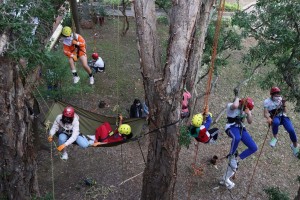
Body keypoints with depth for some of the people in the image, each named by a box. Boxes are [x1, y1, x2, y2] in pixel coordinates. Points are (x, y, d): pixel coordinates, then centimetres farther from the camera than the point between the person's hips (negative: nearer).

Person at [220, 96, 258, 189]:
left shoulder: (245, 109, 9)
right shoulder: (231, 106, -12)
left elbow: (250, 122, 7)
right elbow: (235, 106, -39)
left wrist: (248, 113, -11)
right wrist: (237, 98, -18)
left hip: (241, 128, 7)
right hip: (232, 127, -7)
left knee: (254, 148, -4)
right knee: (237, 138, -44)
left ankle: (237, 158, 3)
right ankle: (231, 156, -21)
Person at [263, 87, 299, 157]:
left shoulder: (280, 99, 4)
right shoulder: (267, 101, -5)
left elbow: (285, 111, 7)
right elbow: (265, 113, -13)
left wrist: (284, 104, -12)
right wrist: (269, 118, -34)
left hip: (283, 116, 3)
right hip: (275, 118, -3)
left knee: (291, 130, -19)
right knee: (275, 122, -41)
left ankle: (295, 146, 10)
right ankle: (275, 137, -13)